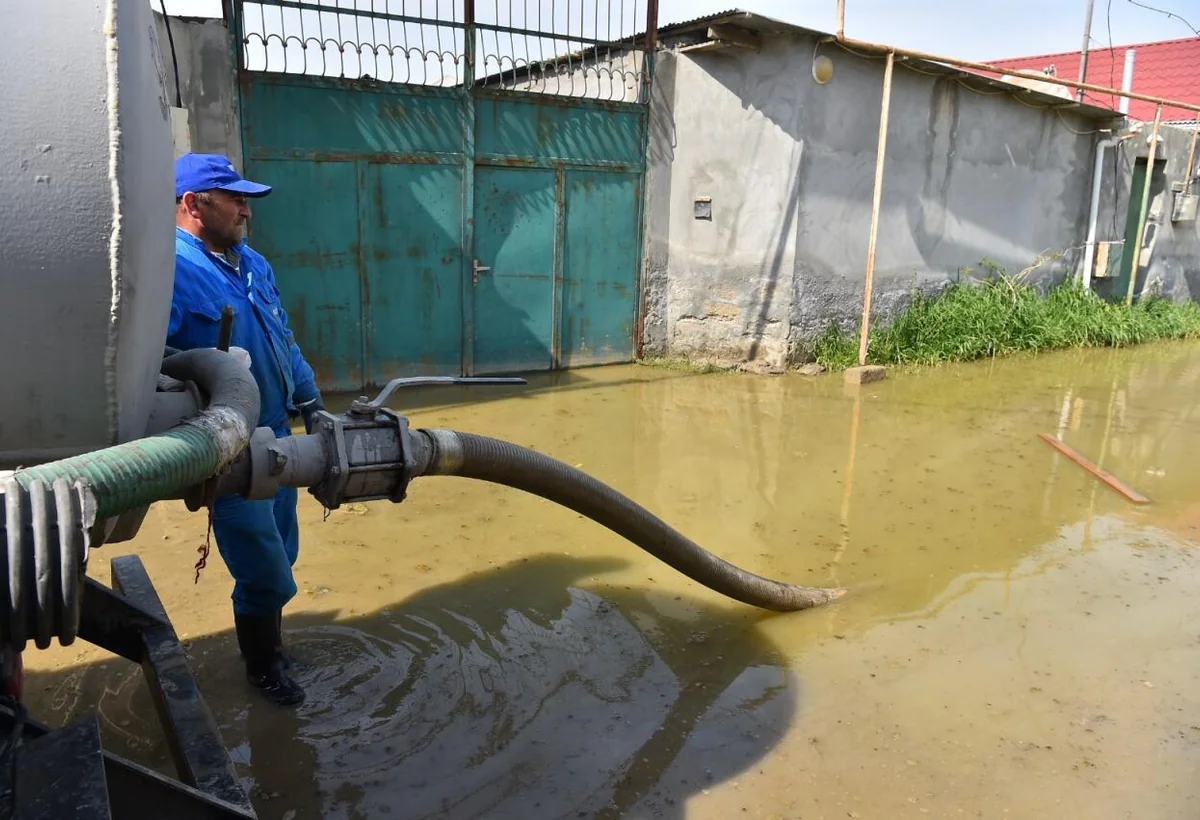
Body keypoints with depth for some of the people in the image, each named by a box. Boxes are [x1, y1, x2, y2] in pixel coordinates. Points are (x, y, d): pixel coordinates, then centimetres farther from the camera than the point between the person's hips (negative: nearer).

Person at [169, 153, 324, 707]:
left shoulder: (254, 265, 9)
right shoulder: (170, 270, -18)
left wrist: (309, 401, 15)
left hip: (275, 434, 8)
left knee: (278, 557, 20)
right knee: (266, 574, 3)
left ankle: (267, 643, 42)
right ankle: (263, 667, 28)